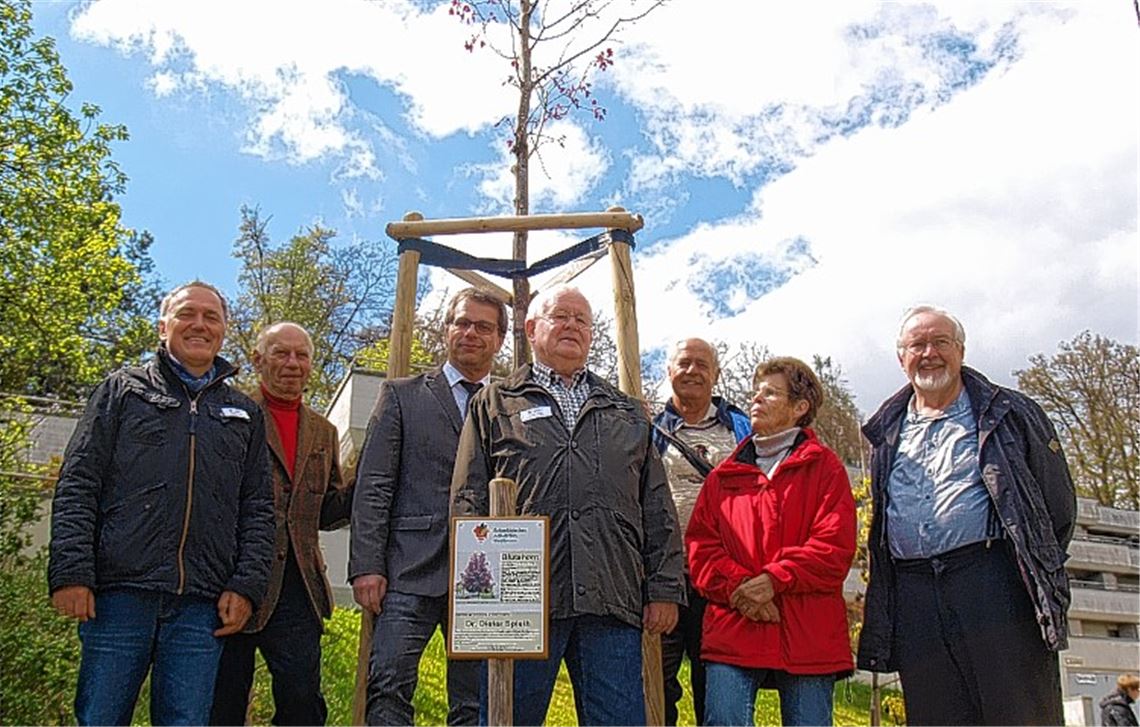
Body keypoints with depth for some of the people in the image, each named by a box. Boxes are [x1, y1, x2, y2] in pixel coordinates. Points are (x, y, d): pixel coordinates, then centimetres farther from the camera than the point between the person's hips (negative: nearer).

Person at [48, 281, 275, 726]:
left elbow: (258, 509, 13)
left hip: (201, 605, 2)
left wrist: (247, 586, 2)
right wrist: (70, 571, -7)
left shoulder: (244, 414, 18)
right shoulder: (123, 389, 12)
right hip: (120, 592, -1)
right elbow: (77, 485, 3)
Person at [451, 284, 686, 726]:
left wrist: (665, 588, 8)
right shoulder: (495, 405, 14)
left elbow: (658, 509, 17)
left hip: (612, 601, 2)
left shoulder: (628, 413, 22)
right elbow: (468, 502, 6)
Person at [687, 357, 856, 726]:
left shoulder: (825, 468, 6)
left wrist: (772, 580, -15)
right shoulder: (723, 475, 15)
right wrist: (738, 587, -11)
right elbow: (700, 544, 6)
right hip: (731, 634, 2)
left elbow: (835, 547, -5)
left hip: (807, 637, -1)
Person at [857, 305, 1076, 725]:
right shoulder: (887, 433, 19)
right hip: (914, 602, 4)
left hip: (994, 584, -3)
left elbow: (1059, 505, 9)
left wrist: (1035, 565, 6)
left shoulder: (1009, 414, 9)